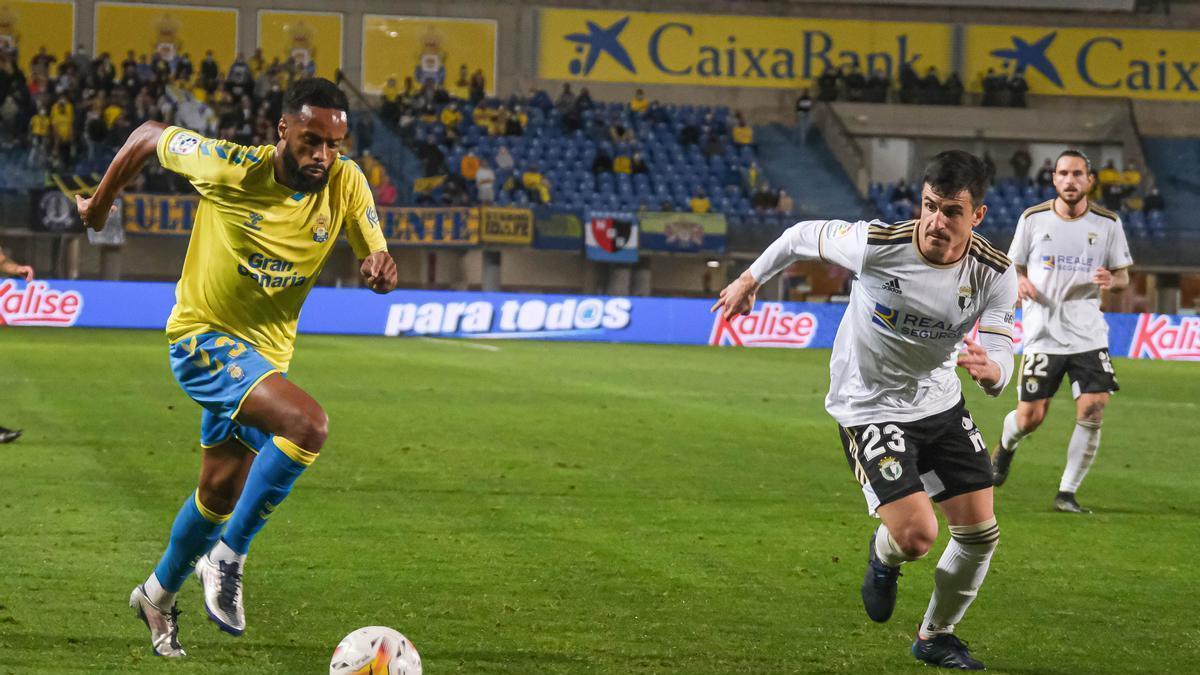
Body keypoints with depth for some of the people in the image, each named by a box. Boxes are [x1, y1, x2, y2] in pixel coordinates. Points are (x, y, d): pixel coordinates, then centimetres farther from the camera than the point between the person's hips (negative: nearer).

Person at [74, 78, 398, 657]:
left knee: (221, 492, 19)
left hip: (264, 354, 6)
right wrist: (100, 201, 8)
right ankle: (228, 557, -17)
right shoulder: (230, 168, -20)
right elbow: (150, 136, -5)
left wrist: (380, 268, -32)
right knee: (308, 423, -29)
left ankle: (159, 594, 44)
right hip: (203, 337, -6)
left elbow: (376, 257, -6)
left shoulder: (346, 184, -10)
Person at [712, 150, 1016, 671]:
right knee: (916, 535, -20)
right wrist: (750, 280, 9)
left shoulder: (994, 275, -16)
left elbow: (1000, 361, -17)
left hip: (940, 403, 4)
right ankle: (884, 556, 21)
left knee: (980, 533, 2)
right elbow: (803, 236, -6)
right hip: (870, 408, -4)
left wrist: (989, 370, -43)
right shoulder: (875, 245, -25)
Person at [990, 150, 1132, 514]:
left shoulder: (1107, 223, 1)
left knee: (1092, 412, -13)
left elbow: (1124, 276, 8)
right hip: (1042, 332, -1)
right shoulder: (1033, 219, 0)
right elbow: (1014, 268, 11)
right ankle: (1006, 446, 38)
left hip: (1088, 334, 1)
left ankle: (1067, 493, 1)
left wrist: (1112, 281, -16)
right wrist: (1019, 283, -13)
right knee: (1030, 419, 1)